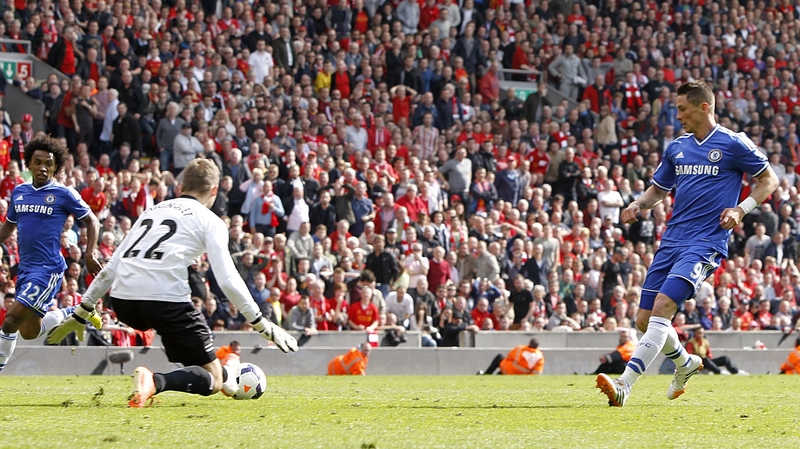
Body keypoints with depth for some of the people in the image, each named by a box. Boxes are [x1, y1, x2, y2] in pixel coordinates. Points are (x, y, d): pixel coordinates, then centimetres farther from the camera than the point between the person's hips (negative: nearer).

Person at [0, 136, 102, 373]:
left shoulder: (64, 194, -6)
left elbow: (92, 221, 2)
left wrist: (90, 254, -8)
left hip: (48, 269, -7)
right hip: (25, 268, 7)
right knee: (29, 332, 14)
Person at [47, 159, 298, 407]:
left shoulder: (152, 211, 25)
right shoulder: (209, 221, 10)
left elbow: (110, 270, 25)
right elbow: (228, 281, 0)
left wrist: (79, 315, 30)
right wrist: (262, 326, 6)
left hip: (122, 303, 6)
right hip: (166, 300, -6)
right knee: (211, 382, 2)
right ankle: (156, 382, -25)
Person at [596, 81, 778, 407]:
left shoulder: (733, 144, -3)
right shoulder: (677, 148, 15)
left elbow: (769, 180, 5)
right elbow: (659, 188, 26)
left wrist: (741, 210, -10)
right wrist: (638, 205, 4)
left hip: (705, 243, -7)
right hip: (671, 241, 7)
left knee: (662, 305, -24)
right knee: (645, 319, 6)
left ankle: (624, 386, -31)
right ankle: (685, 364, 37)